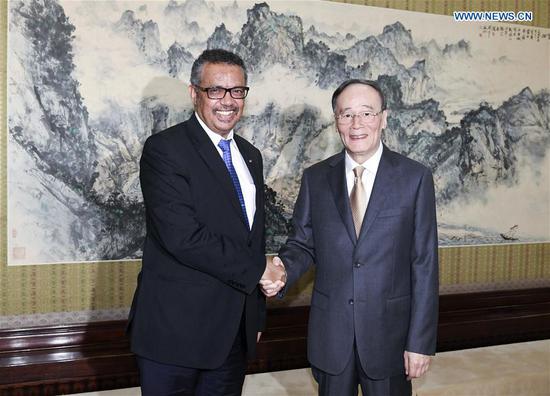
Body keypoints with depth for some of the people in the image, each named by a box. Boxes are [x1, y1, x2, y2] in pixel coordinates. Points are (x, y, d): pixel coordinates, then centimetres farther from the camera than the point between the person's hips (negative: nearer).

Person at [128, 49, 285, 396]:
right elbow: (182, 236, -22)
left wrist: (257, 315, 16)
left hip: (236, 330, 6)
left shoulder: (250, 155, 12)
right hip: (177, 327, -6)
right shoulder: (164, 149, -11)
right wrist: (256, 271, -13)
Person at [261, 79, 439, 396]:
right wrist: (283, 269, -16)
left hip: (389, 332, -1)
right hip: (330, 332, 2)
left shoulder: (415, 177, -6)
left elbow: (424, 263, -7)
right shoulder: (315, 178, 1)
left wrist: (421, 342, -8)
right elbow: (303, 244, 7)